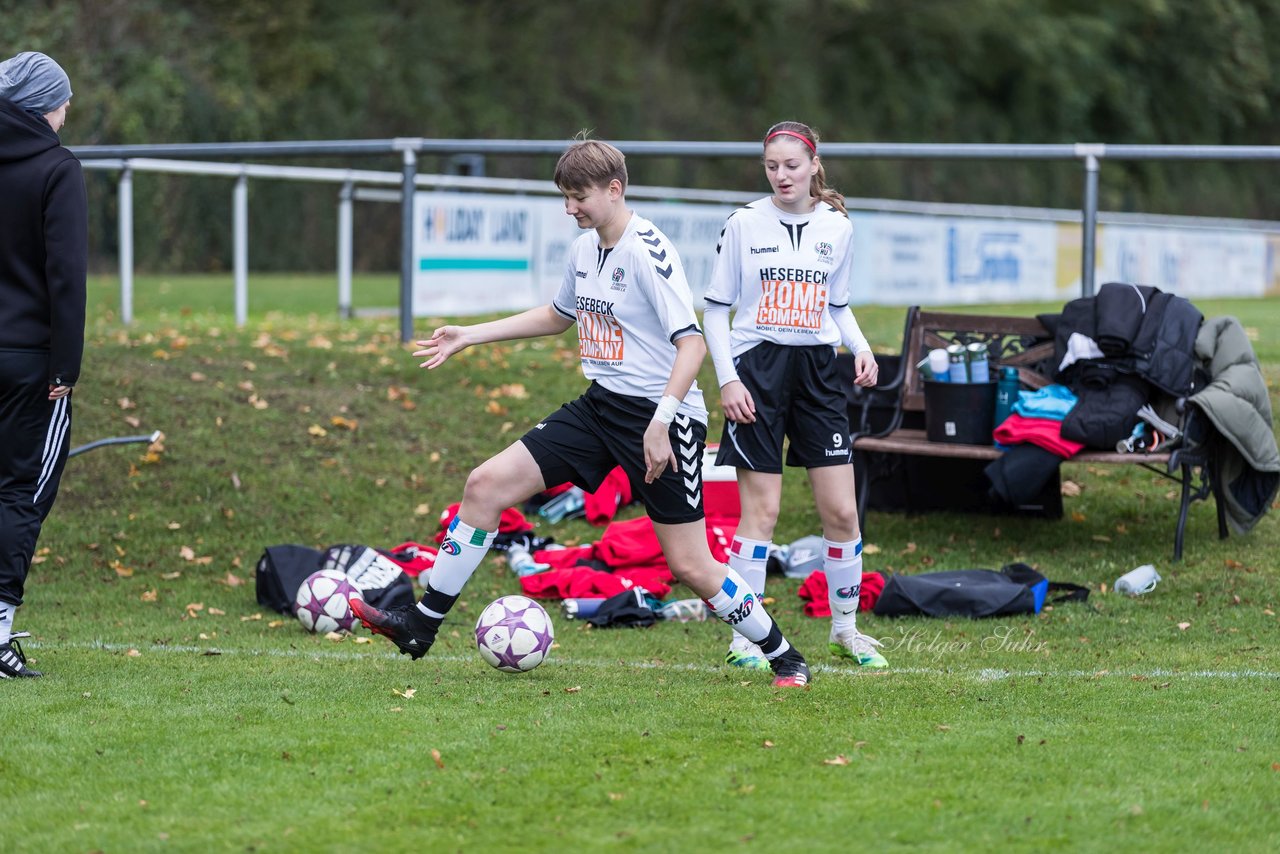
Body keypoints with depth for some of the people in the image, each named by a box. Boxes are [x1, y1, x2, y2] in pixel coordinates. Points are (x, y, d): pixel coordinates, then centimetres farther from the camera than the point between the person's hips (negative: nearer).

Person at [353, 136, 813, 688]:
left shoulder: (647, 251, -17)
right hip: (600, 408, 8)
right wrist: (472, 335, 27)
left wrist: (661, 420, -30)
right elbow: (560, 315, 29)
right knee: (486, 483, -2)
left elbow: (692, 342, -21)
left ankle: (784, 658, 14)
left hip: (660, 416, -8)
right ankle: (421, 626, 4)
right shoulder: (584, 248, 9)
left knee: (690, 566, -6)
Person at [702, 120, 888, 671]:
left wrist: (860, 348, -1)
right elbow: (715, 309, 1)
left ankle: (845, 627, 16)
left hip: (817, 370, 3)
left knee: (841, 511, 0)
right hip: (758, 368, -3)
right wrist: (727, 380, -9)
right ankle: (743, 637, 5)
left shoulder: (835, 227, 6)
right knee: (761, 511, -3)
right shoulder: (745, 224, -3)